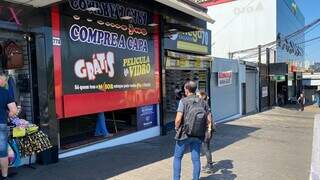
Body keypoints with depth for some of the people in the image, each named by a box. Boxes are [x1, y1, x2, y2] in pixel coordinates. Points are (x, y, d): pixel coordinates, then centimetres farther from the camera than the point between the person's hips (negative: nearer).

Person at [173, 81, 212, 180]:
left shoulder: (183, 101, -12)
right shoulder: (203, 102, 3)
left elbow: (178, 119, -18)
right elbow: (209, 120, 4)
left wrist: (177, 128, 0)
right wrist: (206, 130, 14)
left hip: (184, 134, -4)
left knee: (177, 158, 12)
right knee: (196, 159, 12)